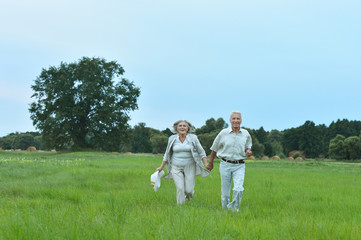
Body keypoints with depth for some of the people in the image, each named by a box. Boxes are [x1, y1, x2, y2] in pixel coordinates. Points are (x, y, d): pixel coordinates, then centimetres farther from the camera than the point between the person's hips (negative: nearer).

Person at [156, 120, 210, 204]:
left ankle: (189, 197, 32)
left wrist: (206, 164, -11)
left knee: (189, 190, -4)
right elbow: (167, 154, 11)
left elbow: (201, 152, 1)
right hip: (176, 167, 1)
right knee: (180, 189, -11)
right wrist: (161, 167, 10)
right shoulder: (172, 139, 2)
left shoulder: (193, 138, -3)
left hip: (189, 167, -1)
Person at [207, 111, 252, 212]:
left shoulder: (246, 134, 3)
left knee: (238, 189, -19)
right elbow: (214, 149, 11)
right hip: (226, 165, 0)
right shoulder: (223, 133, -2)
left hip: (239, 166, 0)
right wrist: (210, 163, 19)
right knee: (225, 192, 4)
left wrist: (248, 151, -4)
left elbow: (248, 146, 21)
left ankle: (234, 209, 1)